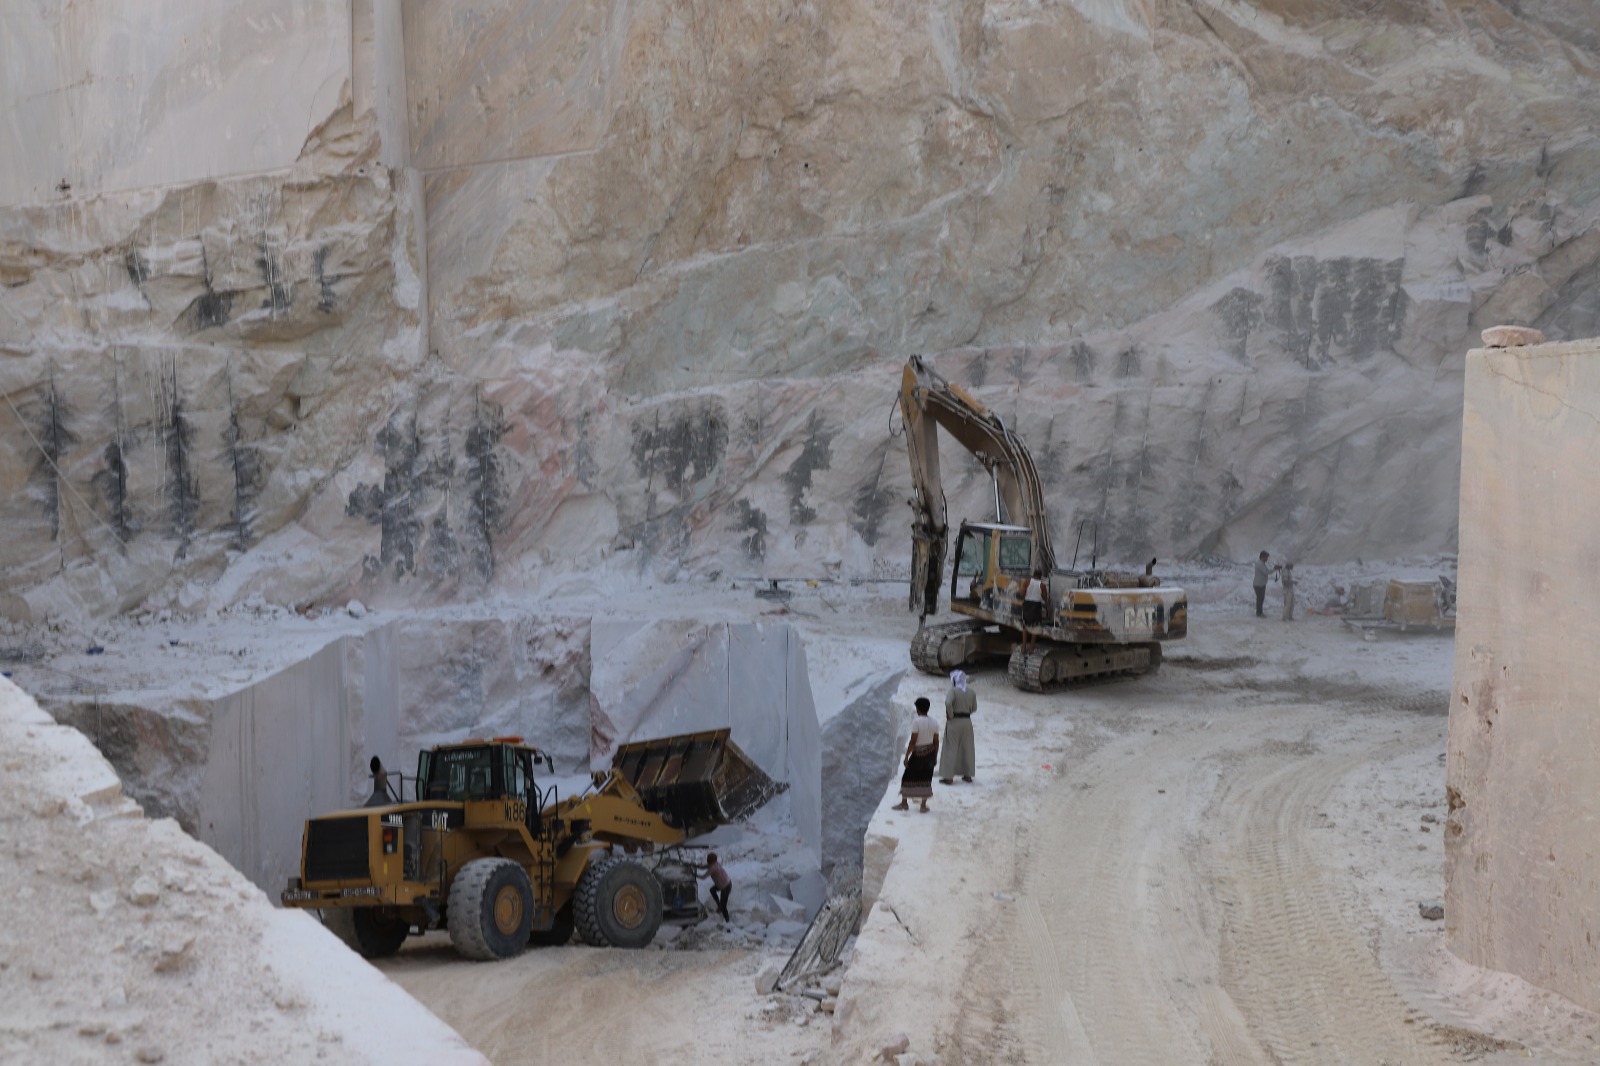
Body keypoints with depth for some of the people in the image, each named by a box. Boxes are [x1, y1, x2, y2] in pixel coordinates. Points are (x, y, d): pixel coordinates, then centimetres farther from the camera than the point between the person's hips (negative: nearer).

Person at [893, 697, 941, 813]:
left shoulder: (916, 721, -15)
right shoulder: (934, 723, 1)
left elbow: (913, 741, -16)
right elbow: (936, 742, 5)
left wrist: (906, 756, -11)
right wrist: (935, 757, 15)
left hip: (918, 753, -5)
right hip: (930, 753, 5)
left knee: (908, 777, 10)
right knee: (926, 779, 10)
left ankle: (904, 803, 17)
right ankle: (924, 805, 10)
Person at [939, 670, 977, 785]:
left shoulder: (953, 691, -14)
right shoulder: (971, 692, 3)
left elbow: (948, 703, -30)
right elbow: (974, 707, 8)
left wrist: (950, 715, -16)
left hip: (954, 722, -5)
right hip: (967, 721, 5)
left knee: (951, 748, 0)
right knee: (967, 748, 15)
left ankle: (948, 777, 0)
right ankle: (968, 774, 21)